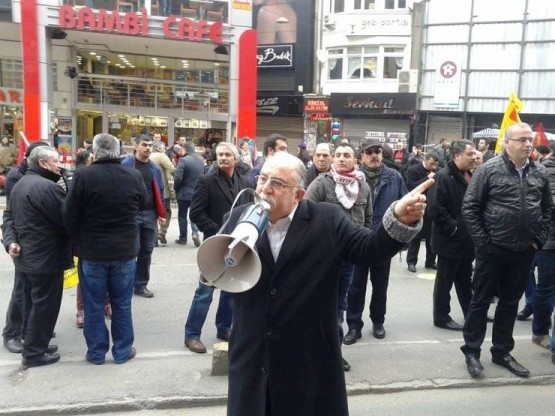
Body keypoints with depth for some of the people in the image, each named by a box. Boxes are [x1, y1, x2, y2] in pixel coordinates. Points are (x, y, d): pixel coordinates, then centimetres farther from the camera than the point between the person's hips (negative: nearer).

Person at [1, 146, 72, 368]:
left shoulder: (20, 184, 13)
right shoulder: (47, 187, -22)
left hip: (26, 258, 10)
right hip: (46, 259, -10)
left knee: (33, 303, 20)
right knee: (44, 306, 3)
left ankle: (35, 344, 33)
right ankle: (34, 353, 13)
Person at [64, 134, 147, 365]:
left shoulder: (83, 176, -13)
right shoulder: (135, 176, -6)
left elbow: (69, 216, -8)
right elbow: (143, 204, 12)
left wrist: (80, 239, 9)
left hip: (92, 251, -1)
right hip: (125, 251, 2)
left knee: (93, 305, 13)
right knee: (122, 304, 14)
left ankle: (96, 352, 24)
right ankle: (122, 351, 24)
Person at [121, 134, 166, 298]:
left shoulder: (155, 168, 13)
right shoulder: (125, 165, -4)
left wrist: (161, 213, 9)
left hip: (150, 214, 5)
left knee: (146, 251, 9)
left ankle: (141, 284, 21)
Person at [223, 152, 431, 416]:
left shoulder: (327, 220, -7)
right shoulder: (239, 218, 0)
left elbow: (369, 249, -13)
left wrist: (400, 218, -29)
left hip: (310, 361, -2)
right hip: (250, 358, 2)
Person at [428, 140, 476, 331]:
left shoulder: (470, 176, 12)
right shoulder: (443, 177, -17)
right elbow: (435, 208, -24)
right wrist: (453, 228, -19)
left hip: (467, 240, 9)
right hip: (449, 240, -8)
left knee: (465, 280, 21)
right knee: (445, 281, 4)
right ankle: (442, 317, 16)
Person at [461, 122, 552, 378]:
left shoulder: (540, 172, 5)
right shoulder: (490, 169, -9)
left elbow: (547, 208, 14)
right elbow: (469, 206, -9)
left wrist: (539, 239, 4)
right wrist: (482, 241, -11)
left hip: (524, 251, 5)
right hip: (493, 249, -4)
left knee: (510, 303, 15)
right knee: (480, 301, 6)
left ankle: (502, 352, 30)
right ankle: (471, 351, 20)